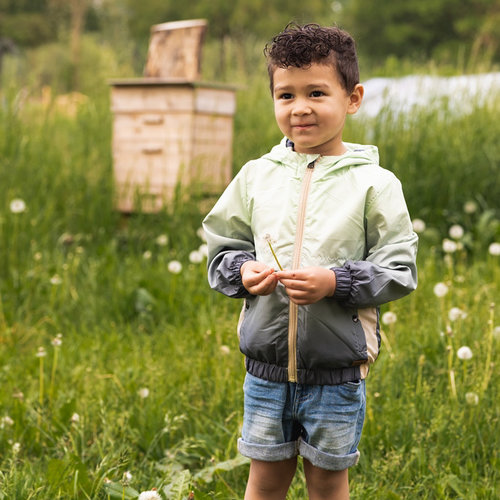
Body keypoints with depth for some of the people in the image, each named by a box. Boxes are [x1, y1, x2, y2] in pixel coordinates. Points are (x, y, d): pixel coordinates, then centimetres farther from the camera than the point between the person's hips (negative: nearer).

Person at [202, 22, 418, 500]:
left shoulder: (374, 183, -8)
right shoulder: (255, 176, 1)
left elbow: (398, 271, -8)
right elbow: (221, 248, 9)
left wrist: (336, 282, -22)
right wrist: (243, 271, -12)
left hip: (337, 373, -2)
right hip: (266, 366, 3)